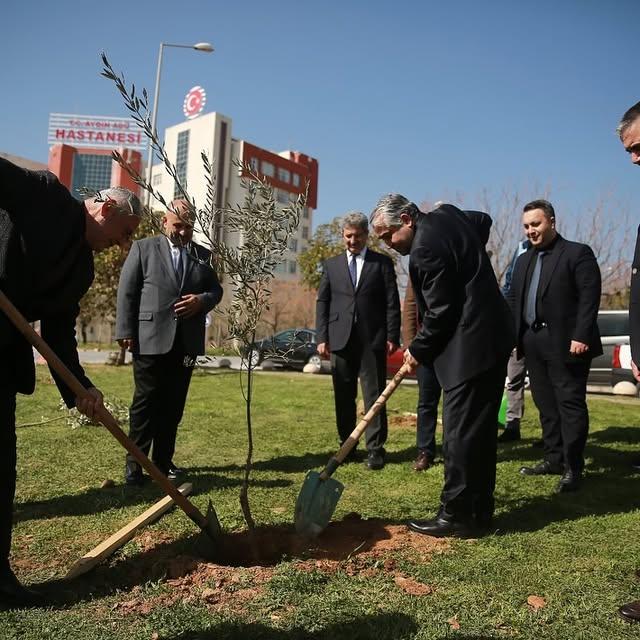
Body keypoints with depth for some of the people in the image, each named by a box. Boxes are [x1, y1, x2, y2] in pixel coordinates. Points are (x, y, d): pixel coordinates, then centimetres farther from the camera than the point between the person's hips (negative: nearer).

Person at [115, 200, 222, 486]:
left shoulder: (203, 255, 14)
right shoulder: (144, 248, 5)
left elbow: (216, 290, 15)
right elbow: (126, 291, 1)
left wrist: (202, 300, -8)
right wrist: (126, 332, -7)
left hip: (186, 343, 3)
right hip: (151, 340, -3)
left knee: (173, 405, 9)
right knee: (146, 401, 1)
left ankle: (163, 461, 20)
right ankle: (134, 464, 10)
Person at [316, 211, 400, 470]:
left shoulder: (382, 262, 6)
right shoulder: (331, 265, 12)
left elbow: (392, 302, 2)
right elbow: (322, 302, 10)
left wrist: (392, 336, -5)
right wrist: (322, 337, 1)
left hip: (373, 339, -2)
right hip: (340, 339, 2)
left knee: (374, 395, -1)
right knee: (343, 397, 8)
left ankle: (375, 448, 4)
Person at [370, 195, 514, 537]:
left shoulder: (426, 247, -18)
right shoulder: (445, 213, 12)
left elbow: (441, 312, -17)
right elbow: (483, 220, 32)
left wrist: (418, 350, -3)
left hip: (470, 347, -11)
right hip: (493, 337, 11)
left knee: (460, 432, -5)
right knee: (480, 430, 15)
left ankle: (456, 516, 4)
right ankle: (479, 509, 25)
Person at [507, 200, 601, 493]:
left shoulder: (577, 253, -3)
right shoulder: (524, 260, 17)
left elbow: (589, 298, -11)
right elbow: (514, 300, 17)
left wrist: (581, 336, -19)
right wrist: (512, 335, 7)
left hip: (565, 343, -7)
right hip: (533, 342, 7)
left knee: (570, 404, -2)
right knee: (545, 404, 13)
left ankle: (573, 468, 5)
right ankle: (553, 459, 24)